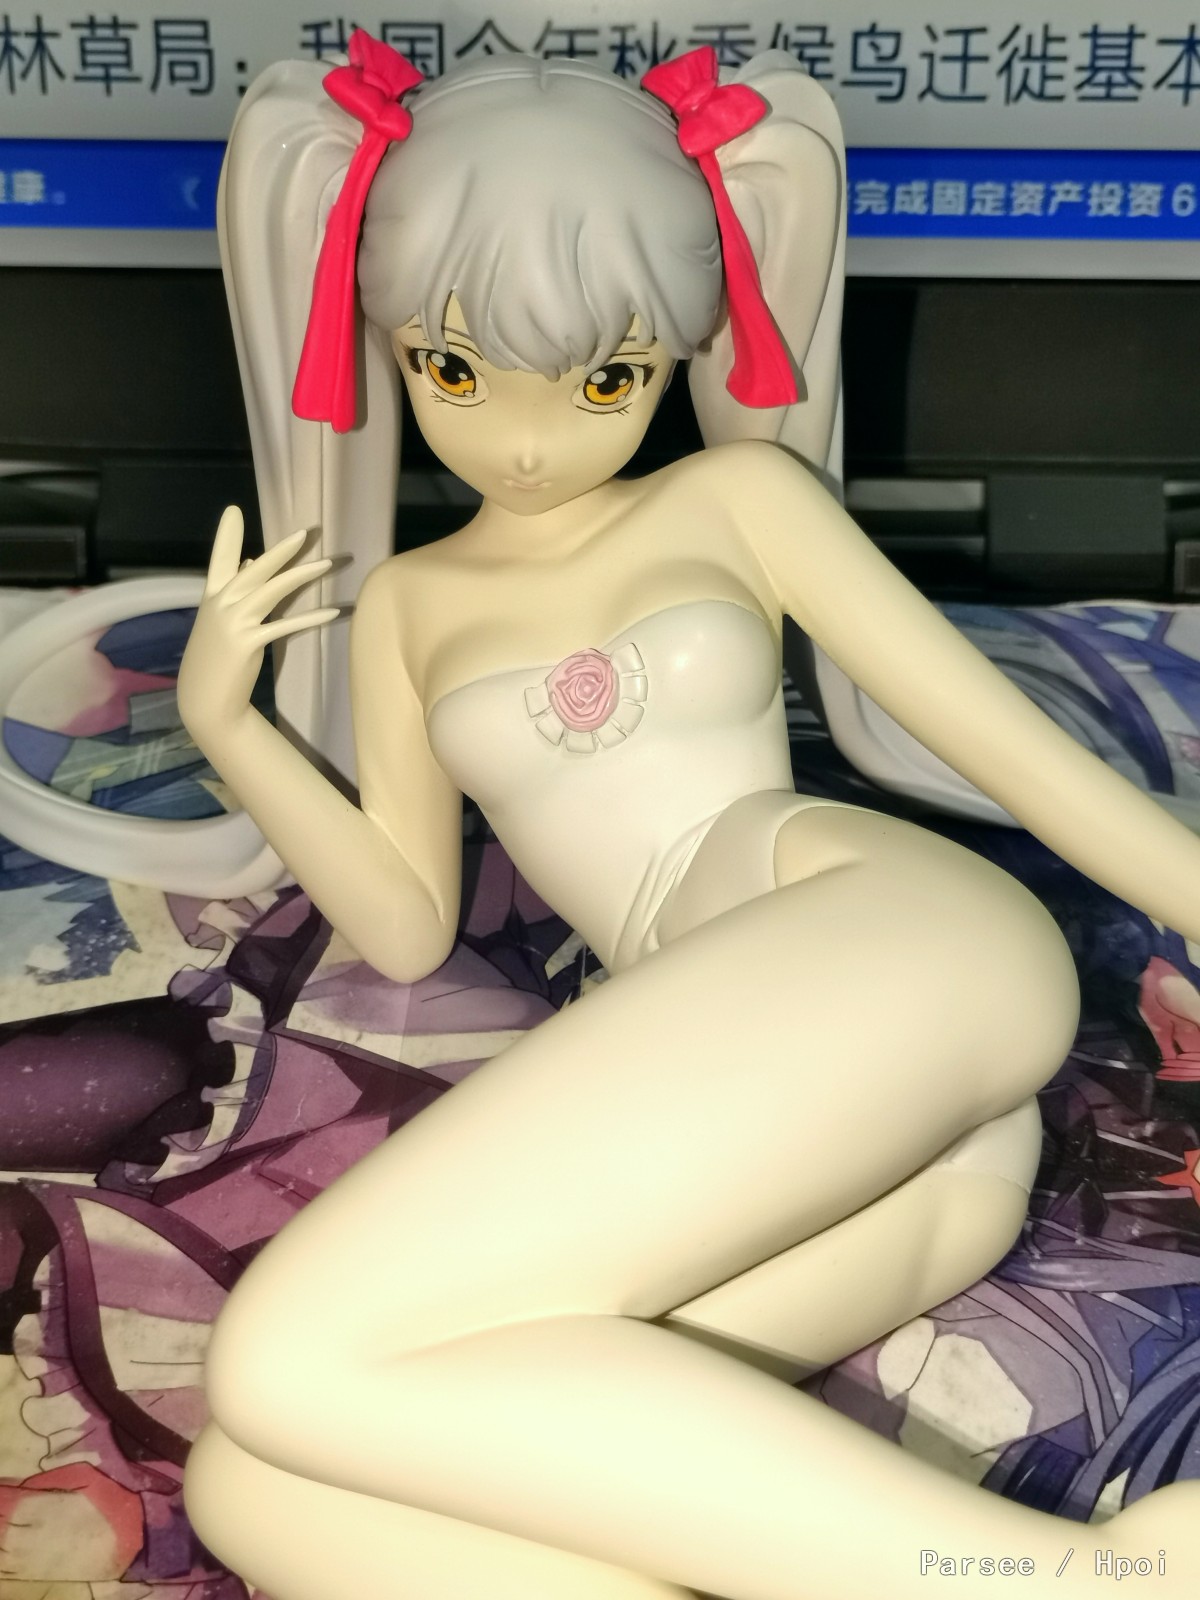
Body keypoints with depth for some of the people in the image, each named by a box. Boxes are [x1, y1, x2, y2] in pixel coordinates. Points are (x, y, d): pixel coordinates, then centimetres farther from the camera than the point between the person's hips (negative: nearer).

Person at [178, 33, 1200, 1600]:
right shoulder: (410, 603, 24)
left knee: (295, 1363, -24)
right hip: (774, 1130, 5)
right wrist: (222, 720, 8)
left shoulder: (733, 495, 15)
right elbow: (406, 922, 20)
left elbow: (997, 721, 11)